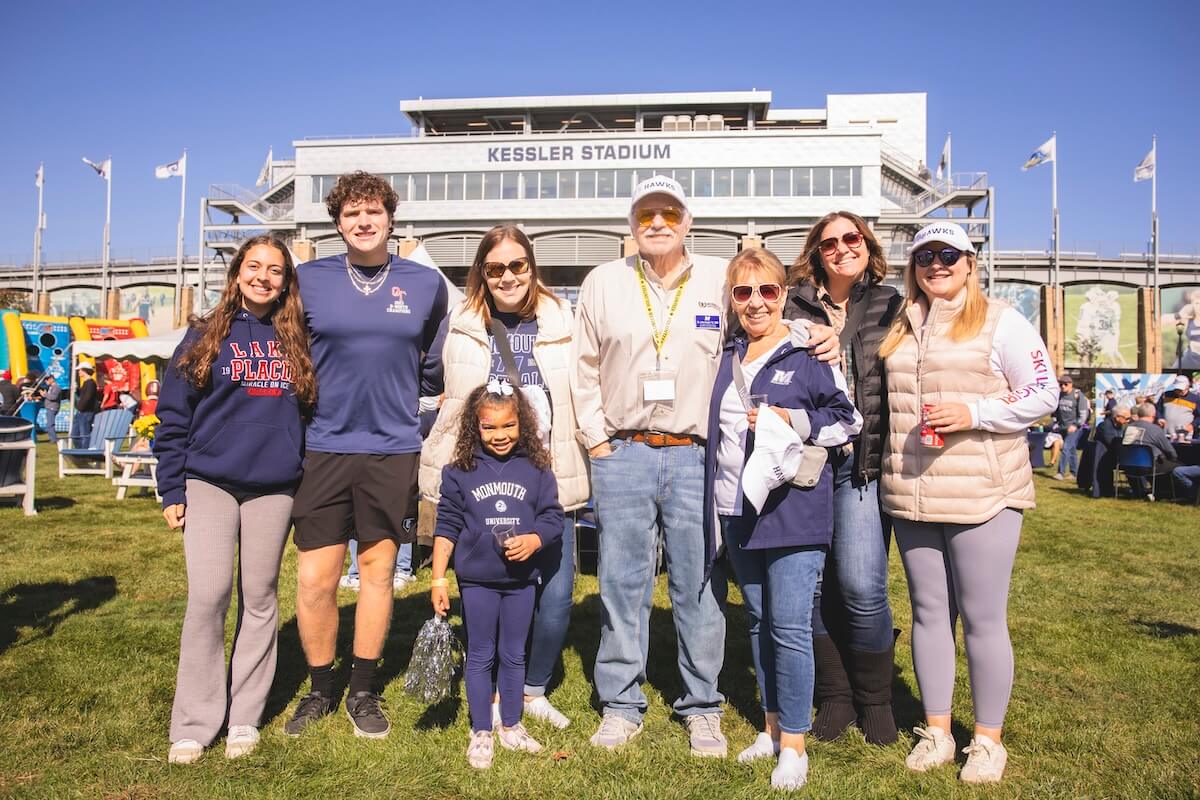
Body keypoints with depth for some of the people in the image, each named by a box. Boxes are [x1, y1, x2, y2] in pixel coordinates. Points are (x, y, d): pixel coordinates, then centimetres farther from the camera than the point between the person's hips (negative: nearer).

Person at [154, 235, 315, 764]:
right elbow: (173, 416, 3)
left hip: (274, 489, 2)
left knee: (260, 599, 6)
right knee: (208, 595, -9)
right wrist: (172, 490, -2)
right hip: (209, 484, -1)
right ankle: (194, 723, 5)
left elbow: (309, 412, 15)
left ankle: (244, 717, 18)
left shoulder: (296, 342, 9)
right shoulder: (205, 336, 4)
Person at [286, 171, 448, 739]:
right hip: (323, 448, 0)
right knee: (315, 579, 1)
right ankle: (320, 691, 23)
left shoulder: (427, 284, 5)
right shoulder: (308, 280, 2)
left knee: (378, 570, 9)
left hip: (392, 450, 1)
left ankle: (363, 692, 25)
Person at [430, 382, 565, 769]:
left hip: (521, 579, 1)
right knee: (480, 656, 10)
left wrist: (533, 541, -19)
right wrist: (438, 579, -3)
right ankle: (481, 733, 23)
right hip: (476, 580, -1)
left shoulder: (536, 469, -2)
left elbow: (553, 517, 1)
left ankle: (511, 726, 31)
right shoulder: (460, 472, -3)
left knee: (514, 655, 15)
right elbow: (446, 527, -1)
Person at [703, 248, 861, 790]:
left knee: (790, 627, -5)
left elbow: (848, 419, -3)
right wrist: (716, 505, 18)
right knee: (759, 622, 14)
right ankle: (772, 726, 28)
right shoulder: (728, 357, 13)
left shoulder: (809, 352, -5)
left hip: (792, 510, -6)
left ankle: (793, 746, 9)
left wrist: (792, 420, -18)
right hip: (737, 509, 6)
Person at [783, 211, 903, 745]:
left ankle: (875, 701, 16)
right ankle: (835, 697, 22)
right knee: (815, 584, 5)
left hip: (862, 463, -1)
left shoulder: (890, 307, 9)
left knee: (861, 584, -7)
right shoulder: (794, 307, 9)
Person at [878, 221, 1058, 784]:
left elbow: (1043, 394, -5)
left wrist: (973, 413, -16)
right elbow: (882, 399, 24)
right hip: (910, 497, 5)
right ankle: (936, 732, 25)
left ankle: (988, 740, 19)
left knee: (983, 618, 3)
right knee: (929, 612, 12)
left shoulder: (1000, 321, -1)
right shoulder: (899, 328, 13)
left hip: (982, 495, -4)